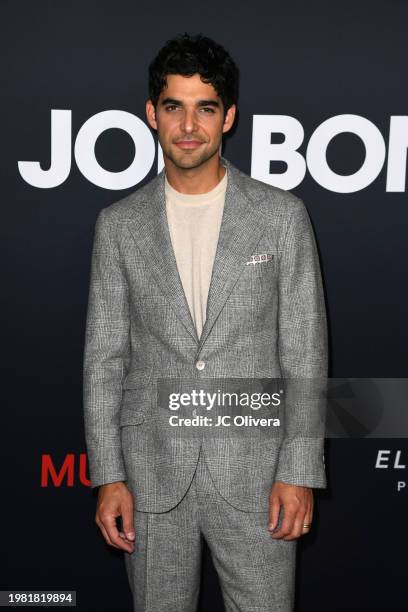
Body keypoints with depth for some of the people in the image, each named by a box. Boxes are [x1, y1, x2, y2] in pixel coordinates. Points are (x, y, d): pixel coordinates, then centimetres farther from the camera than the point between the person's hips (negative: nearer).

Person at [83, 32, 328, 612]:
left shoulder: (282, 215, -2)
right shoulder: (118, 224, 2)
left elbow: (305, 351, -2)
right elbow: (104, 357, 3)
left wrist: (300, 472, -6)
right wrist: (108, 476, -1)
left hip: (254, 474, -1)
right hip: (152, 474, 2)